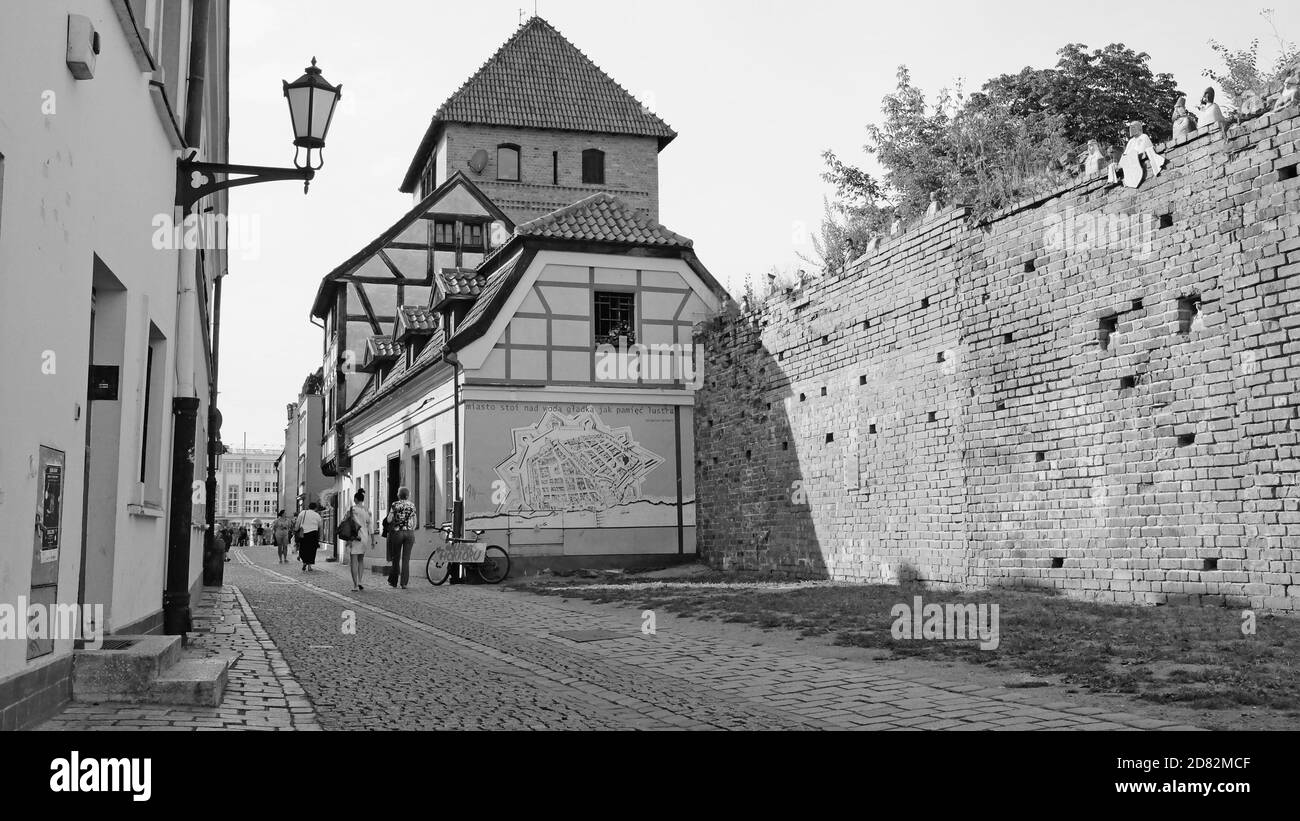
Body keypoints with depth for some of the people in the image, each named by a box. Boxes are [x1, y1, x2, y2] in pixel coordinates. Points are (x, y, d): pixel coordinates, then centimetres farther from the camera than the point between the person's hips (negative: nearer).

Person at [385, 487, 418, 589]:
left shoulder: (395, 505, -4)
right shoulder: (412, 505, 5)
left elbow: (389, 520, -6)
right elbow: (414, 522, 9)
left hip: (397, 532, -2)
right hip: (409, 532, 2)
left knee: (396, 558, 11)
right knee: (406, 559, 3)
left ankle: (393, 581, 19)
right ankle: (404, 583, 0)